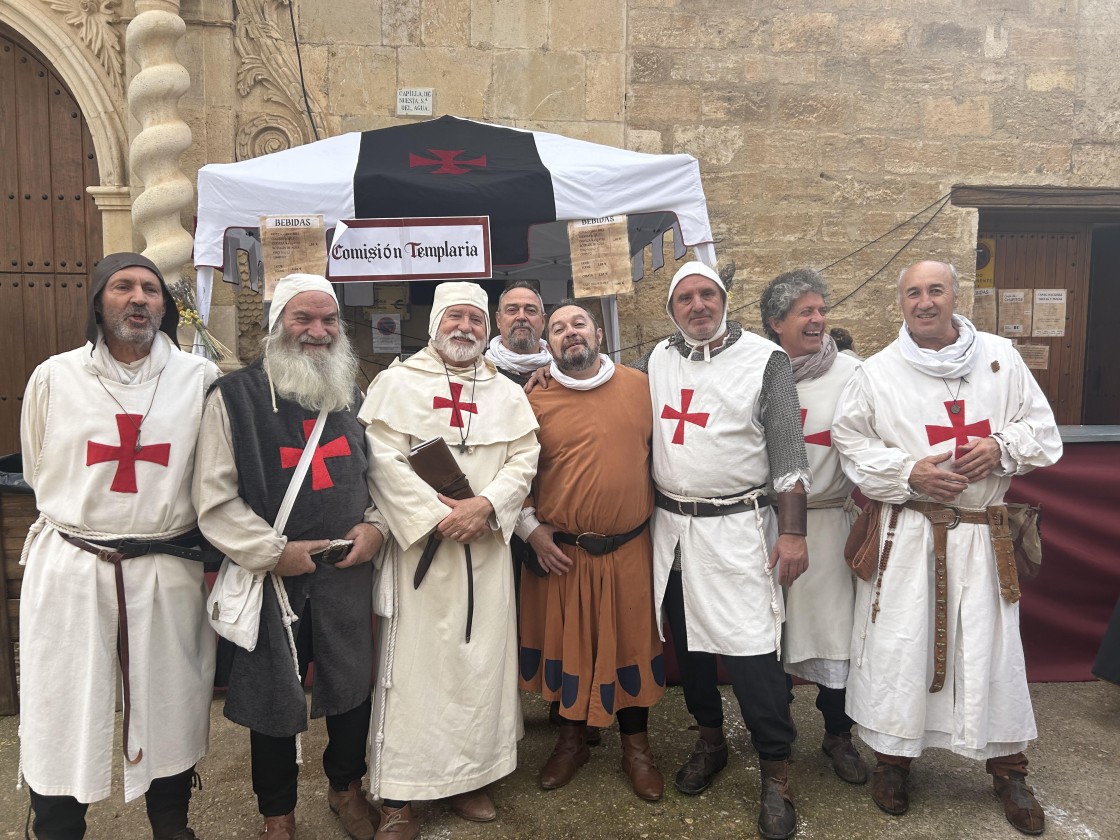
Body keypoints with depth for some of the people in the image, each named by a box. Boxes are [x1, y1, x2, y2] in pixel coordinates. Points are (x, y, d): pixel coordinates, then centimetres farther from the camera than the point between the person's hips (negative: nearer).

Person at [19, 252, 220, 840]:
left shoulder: (199, 377, 0)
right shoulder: (54, 377, 1)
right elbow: (38, 475, 15)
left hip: (168, 571, 0)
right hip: (70, 570, 0)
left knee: (170, 709, 12)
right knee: (62, 713, 7)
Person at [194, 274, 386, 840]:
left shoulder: (355, 397, 8)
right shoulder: (235, 397, -7)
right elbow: (215, 499, -10)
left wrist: (376, 525, -3)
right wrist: (273, 551, -14)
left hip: (349, 571, 4)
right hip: (272, 576, -4)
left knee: (353, 686, 16)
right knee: (274, 698, 10)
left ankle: (346, 787, 42)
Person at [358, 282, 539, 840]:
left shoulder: (507, 394, 13)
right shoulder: (397, 383, 2)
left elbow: (524, 460, 5)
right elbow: (383, 459, -7)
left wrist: (484, 506, -12)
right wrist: (436, 516, -14)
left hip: (487, 547, 4)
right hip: (418, 544, -3)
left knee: (481, 662, 7)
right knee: (413, 664, -1)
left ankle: (470, 778, 22)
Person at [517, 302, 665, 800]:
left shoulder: (640, 386, 1)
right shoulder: (535, 401, -3)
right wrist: (531, 529, -4)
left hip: (630, 548, 1)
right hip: (560, 553, 0)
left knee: (633, 643, 11)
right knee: (566, 643, 12)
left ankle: (636, 746, 31)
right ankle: (572, 741, 34)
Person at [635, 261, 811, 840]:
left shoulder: (764, 360, -5)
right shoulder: (656, 360, 8)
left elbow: (787, 453, -6)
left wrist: (792, 532, -10)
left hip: (736, 527, -4)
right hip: (670, 526, 5)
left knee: (751, 650, -7)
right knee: (687, 642, 15)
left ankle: (775, 773, 11)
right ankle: (710, 740, 36)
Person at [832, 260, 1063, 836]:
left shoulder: (1001, 358, 5)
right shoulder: (877, 372, 0)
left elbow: (1042, 429, 9)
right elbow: (850, 443, -1)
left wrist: (1002, 447, -11)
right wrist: (908, 473, -13)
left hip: (982, 536, 2)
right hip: (905, 535, -1)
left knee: (990, 645, 8)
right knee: (897, 643, 3)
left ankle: (1008, 770, 28)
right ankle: (891, 755, 24)